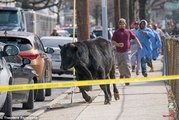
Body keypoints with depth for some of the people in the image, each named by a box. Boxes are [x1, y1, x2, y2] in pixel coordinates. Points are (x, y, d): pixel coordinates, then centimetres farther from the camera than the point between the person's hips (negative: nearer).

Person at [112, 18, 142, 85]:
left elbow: (135, 38, 18)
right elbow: (112, 41, -3)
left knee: (127, 65, -13)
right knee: (120, 66, 13)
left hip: (127, 51, -1)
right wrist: (118, 44, -21)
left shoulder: (128, 32, 10)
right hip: (119, 52, 1)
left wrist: (139, 45, 16)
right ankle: (122, 74, 41)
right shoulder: (116, 33, 4)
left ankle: (127, 78, -15)